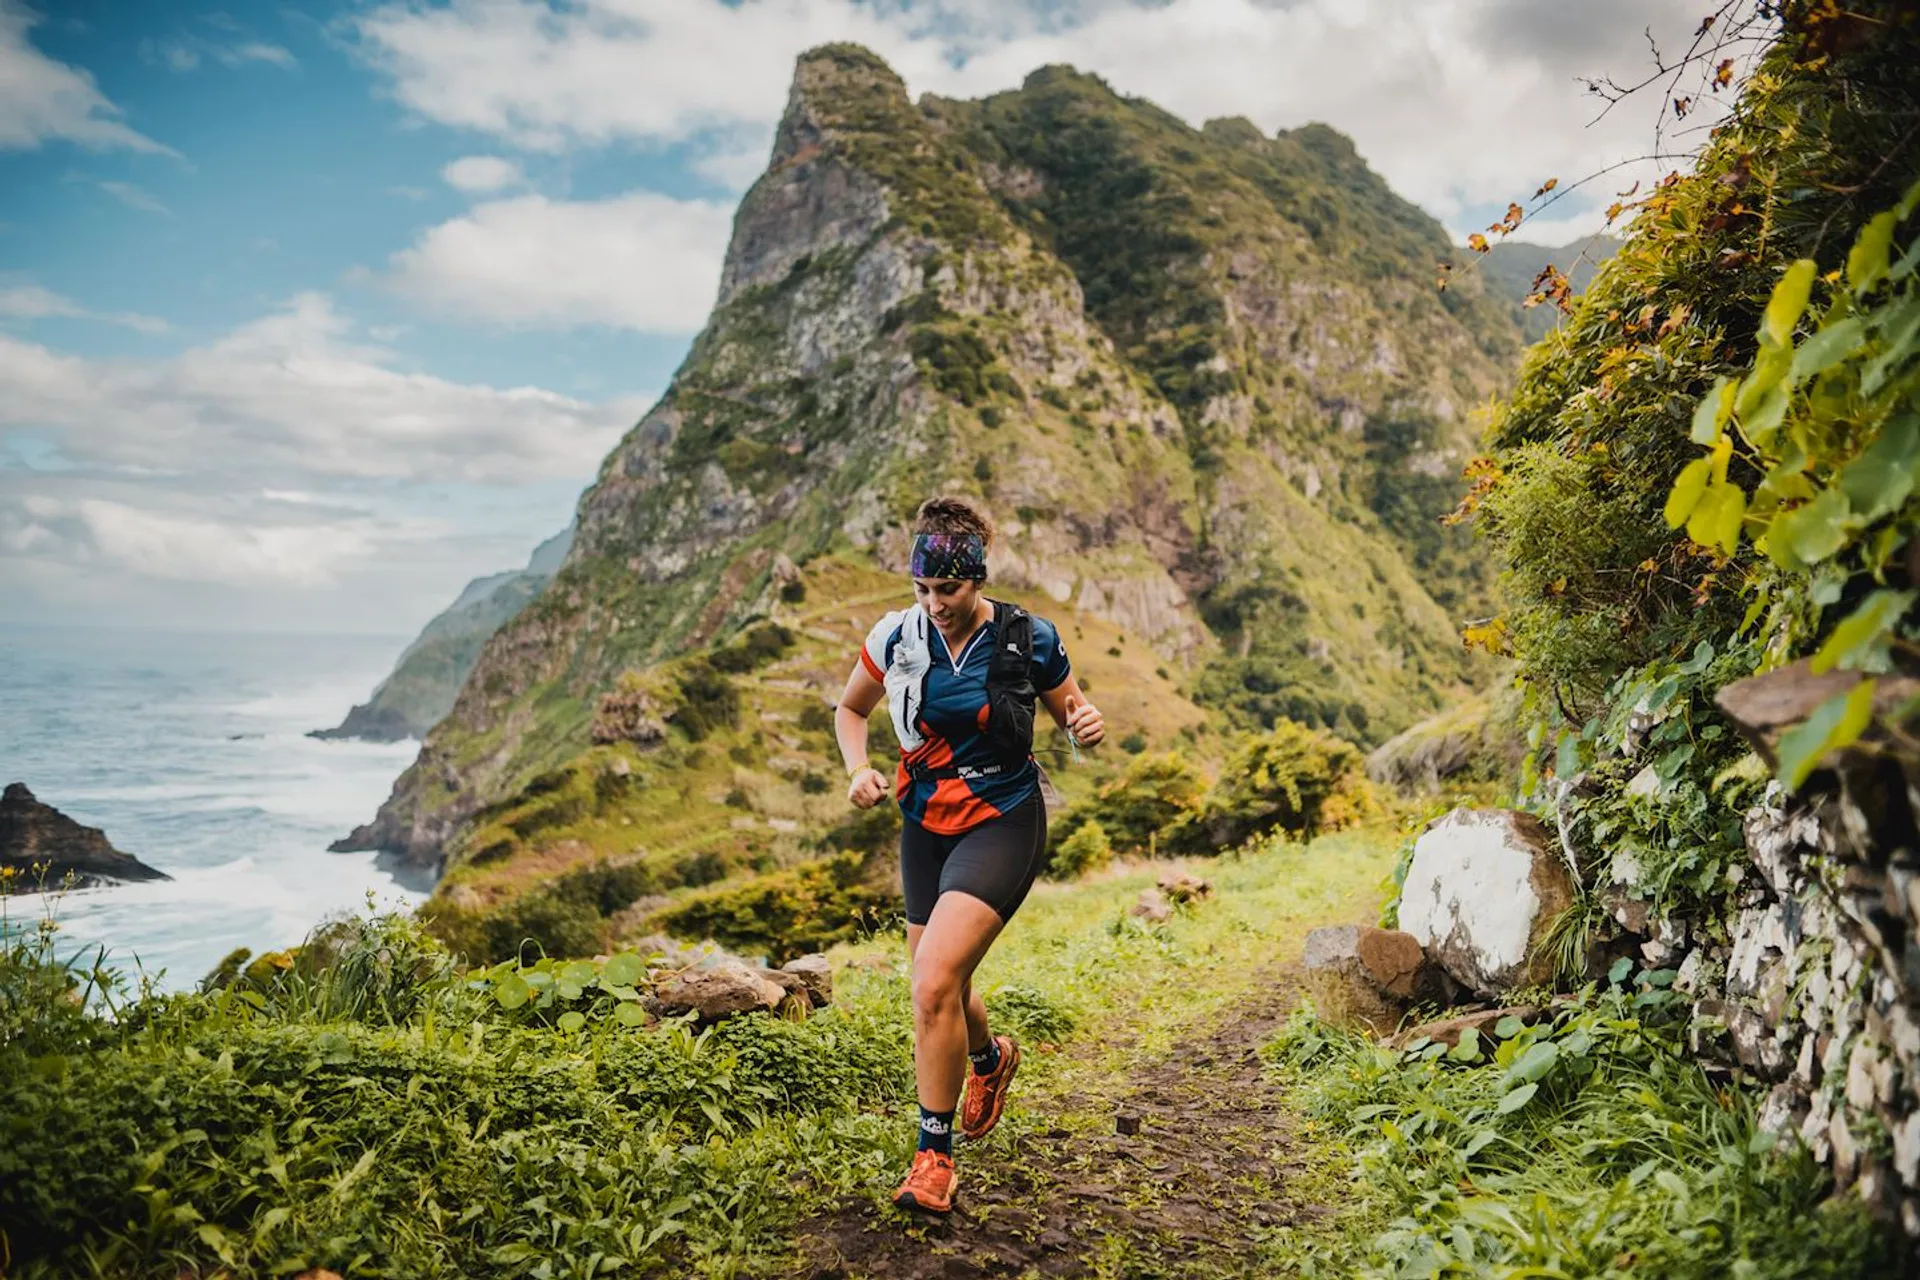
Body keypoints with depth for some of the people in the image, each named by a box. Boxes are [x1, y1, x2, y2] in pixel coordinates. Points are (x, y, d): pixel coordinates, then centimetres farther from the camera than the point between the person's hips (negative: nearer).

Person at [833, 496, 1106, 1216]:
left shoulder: (1029, 639, -10)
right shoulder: (896, 638, -5)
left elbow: (1069, 712, 5)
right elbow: (850, 709, 11)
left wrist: (1087, 725, -18)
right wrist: (857, 770, -7)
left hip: (1003, 824, -4)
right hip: (925, 827, 4)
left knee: (934, 985, -19)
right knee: (941, 994, 14)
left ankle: (934, 1155, 0)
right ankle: (990, 1058, 50)